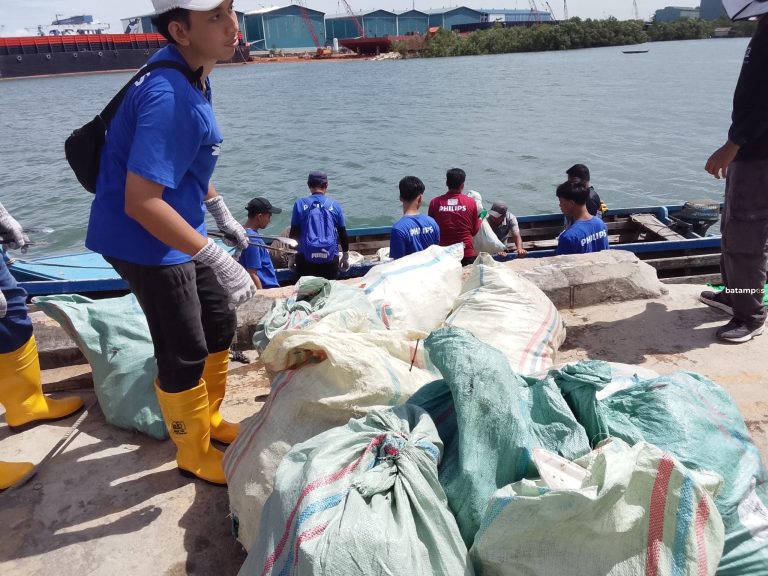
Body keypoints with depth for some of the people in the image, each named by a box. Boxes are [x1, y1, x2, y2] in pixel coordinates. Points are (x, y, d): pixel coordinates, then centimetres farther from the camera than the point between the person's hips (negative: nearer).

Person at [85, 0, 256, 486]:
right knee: (185, 353, 3)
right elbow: (141, 202, -32)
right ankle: (195, 455, 26)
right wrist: (218, 259, -31)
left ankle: (209, 420, 40)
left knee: (220, 324, 18)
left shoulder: (192, 77, 3)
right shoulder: (169, 97, -27)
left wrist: (223, 217, 19)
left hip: (179, 231, 10)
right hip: (144, 242, -9)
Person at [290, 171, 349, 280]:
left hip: (306, 258, 0)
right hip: (330, 258, 0)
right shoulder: (334, 205, 3)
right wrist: (346, 257, 18)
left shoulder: (300, 204, 2)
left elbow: (294, 233, 2)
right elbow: (343, 234, 7)